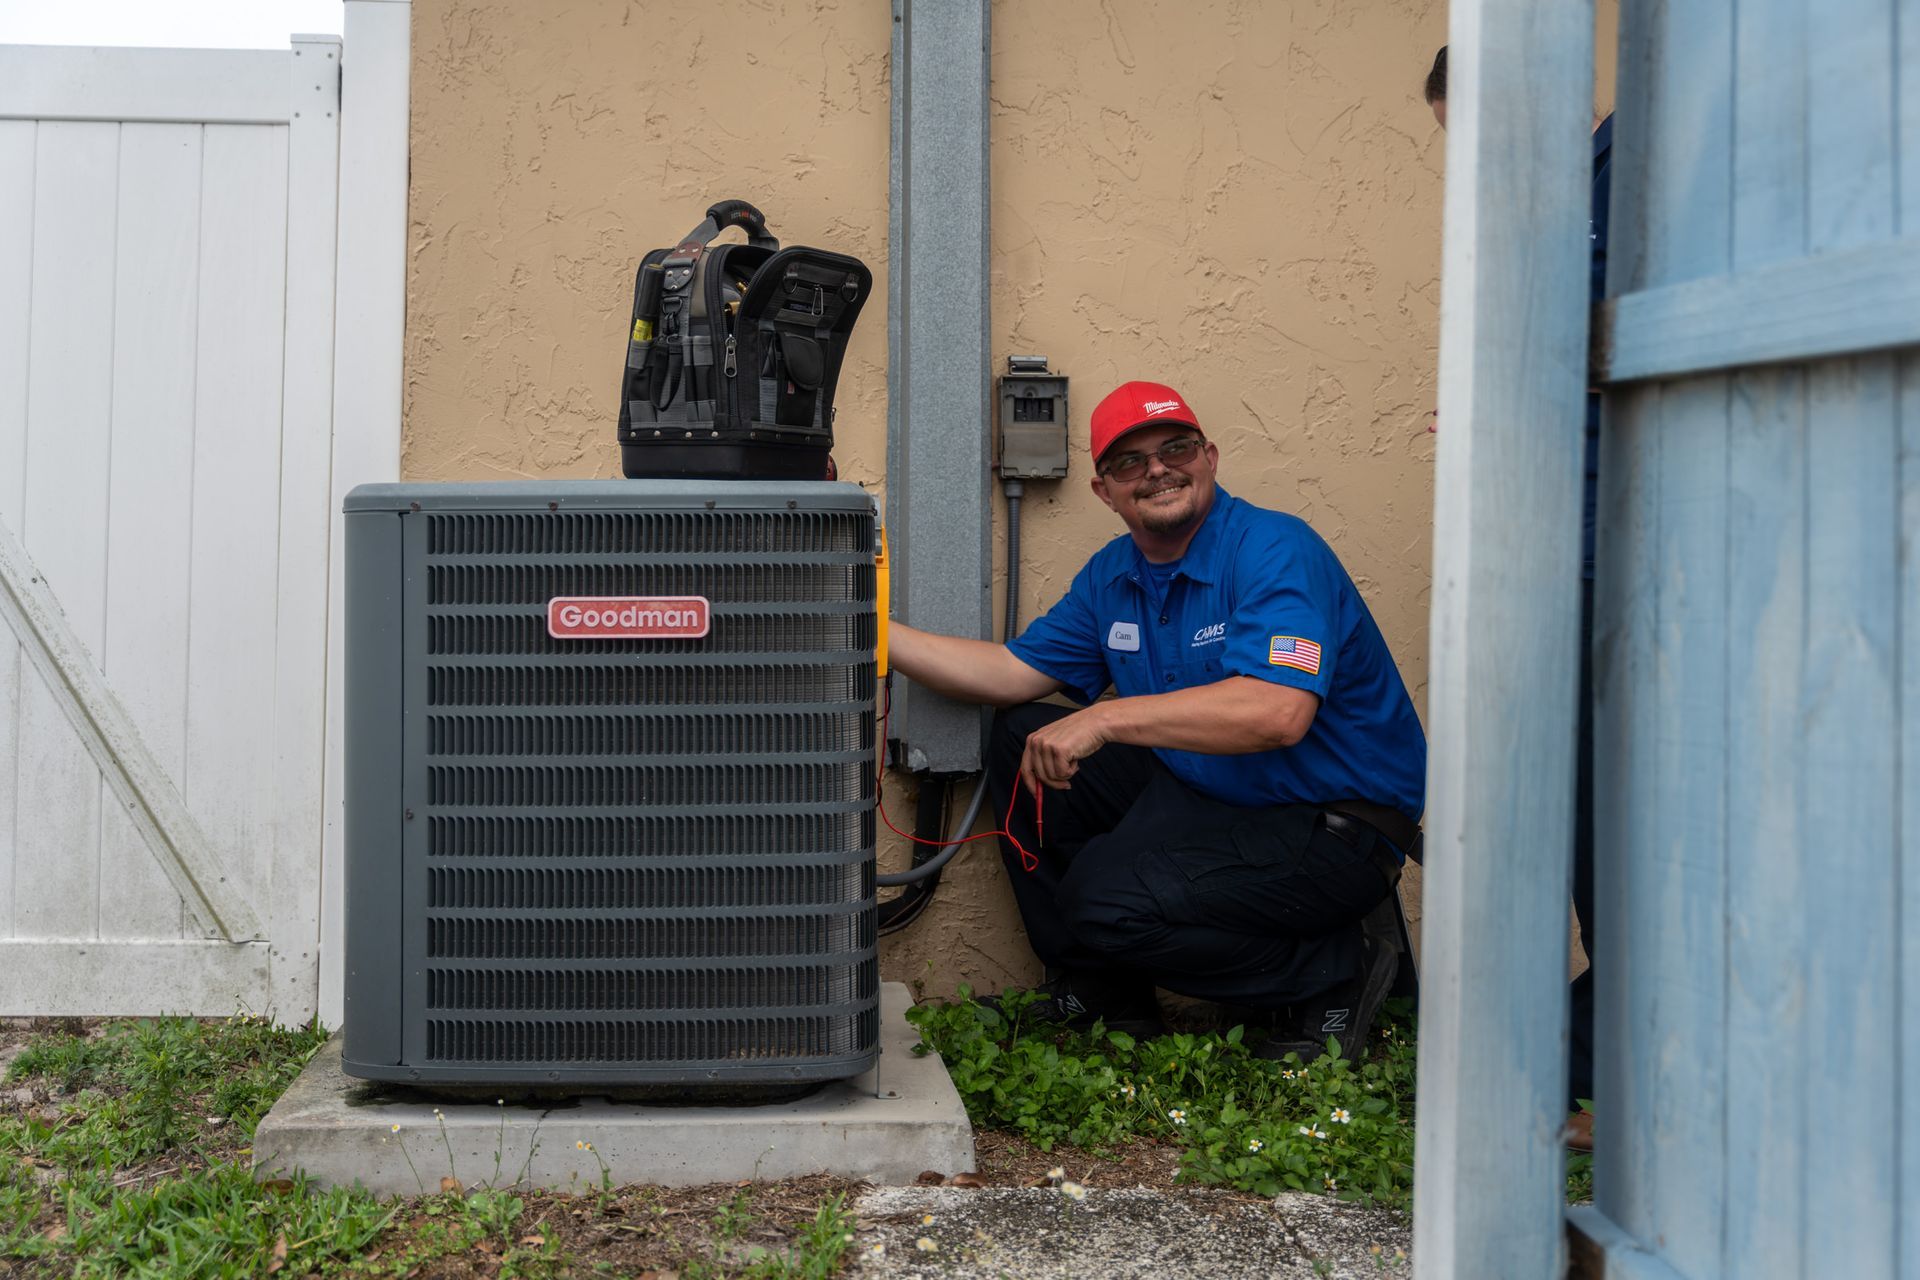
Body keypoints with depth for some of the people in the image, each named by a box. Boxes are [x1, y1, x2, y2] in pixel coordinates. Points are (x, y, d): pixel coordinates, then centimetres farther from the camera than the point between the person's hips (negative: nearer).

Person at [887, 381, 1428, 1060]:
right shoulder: (1112, 574, 7)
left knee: (1105, 901, -26)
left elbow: (1277, 712, -34)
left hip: (1333, 824, -9)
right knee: (1023, 737, 4)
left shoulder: (1275, 551, -19)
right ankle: (1100, 992, 13)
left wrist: (1106, 718, -33)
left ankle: (1336, 969, -4)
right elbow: (1014, 671, 11)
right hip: (1200, 791, 9)